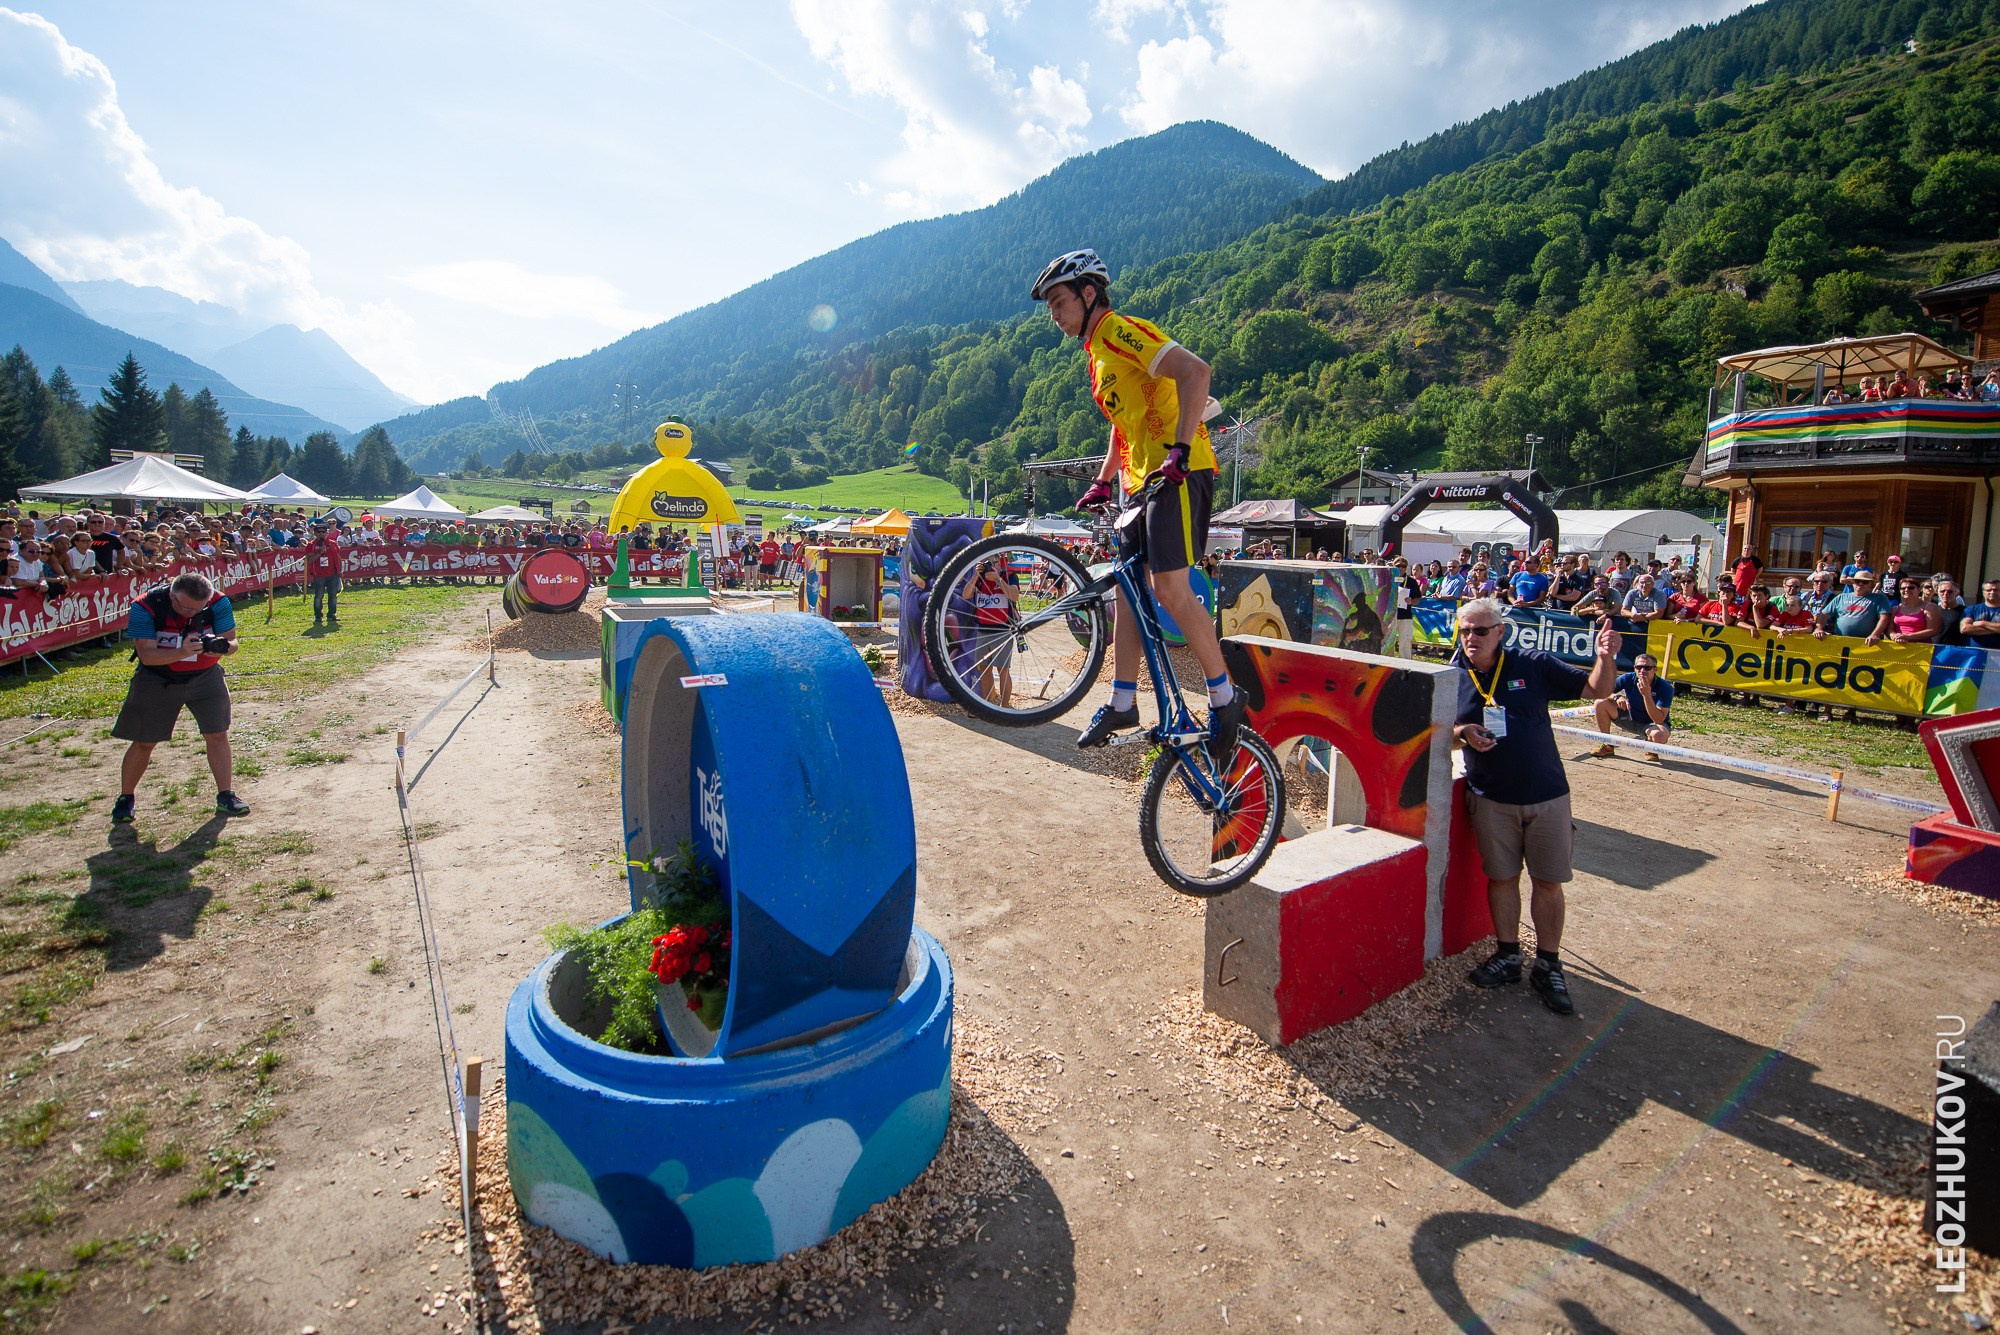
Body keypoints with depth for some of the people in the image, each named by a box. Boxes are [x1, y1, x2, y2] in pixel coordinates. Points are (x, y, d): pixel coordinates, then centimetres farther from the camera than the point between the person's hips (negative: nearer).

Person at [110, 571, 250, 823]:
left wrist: (219, 646, -39)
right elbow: (146, 655, -27)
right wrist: (181, 652, -45)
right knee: (143, 743, 6)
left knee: (217, 734, -3)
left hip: (205, 677, 1)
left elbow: (232, 641, -16)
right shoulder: (146, 607, -24)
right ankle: (124, 799, 26)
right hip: (157, 678, -1)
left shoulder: (218, 603, -19)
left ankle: (225, 797, 7)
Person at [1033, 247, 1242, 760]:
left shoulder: (1120, 330, -9)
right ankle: (1122, 703, 16)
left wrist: (1179, 450, -29)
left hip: (1179, 473, -10)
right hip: (1142, 480, 10)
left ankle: (1225, 698, -4)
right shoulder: (1098, 351, 21)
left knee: (1171, 589, -17)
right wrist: (1101, 483, 25)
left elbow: (1194, 371, -22)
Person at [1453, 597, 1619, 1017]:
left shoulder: (1534, 665, -3)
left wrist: (1606, 659, -20)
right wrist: (1461, 733, -14)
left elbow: (1597, 689, -1)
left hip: (1547, 795, -1)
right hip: (1491, 798, 1)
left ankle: (1548, 966, 19)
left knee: (1548, 882, 6)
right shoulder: (1454, 678, 1)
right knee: (1501, 877, 10)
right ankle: (1507, 955, 26)